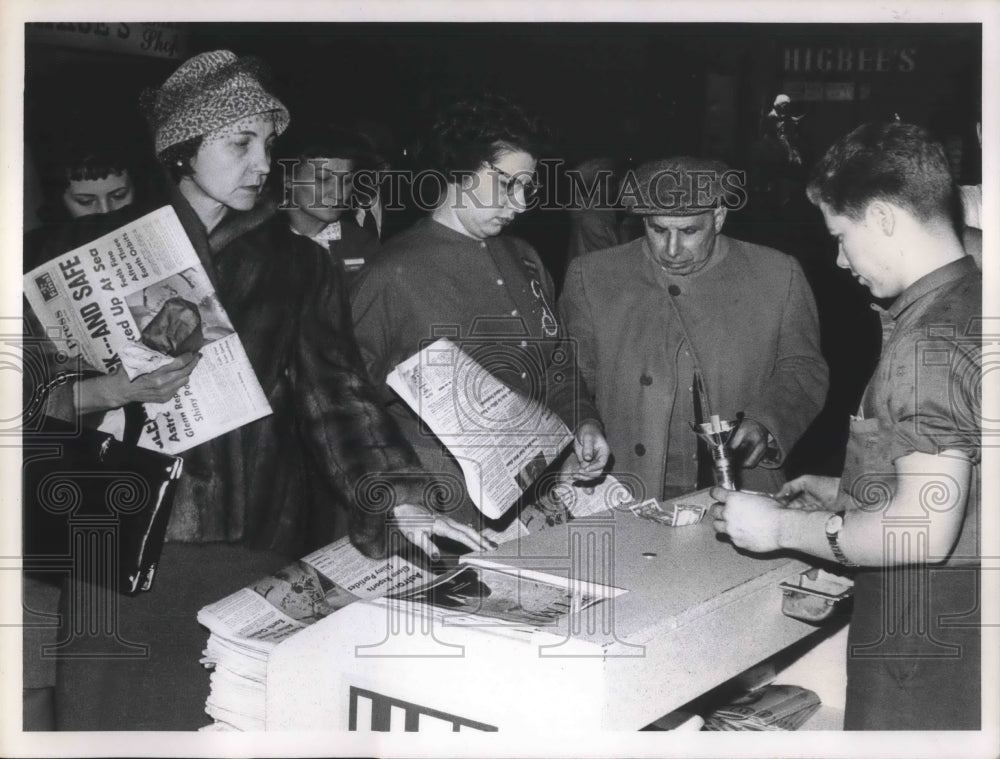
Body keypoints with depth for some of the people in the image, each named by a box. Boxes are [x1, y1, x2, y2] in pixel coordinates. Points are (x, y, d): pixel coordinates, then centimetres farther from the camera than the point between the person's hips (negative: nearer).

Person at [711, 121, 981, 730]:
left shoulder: (930, 340, -22)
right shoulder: (973, 300, 7)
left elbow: (924, 530, -26)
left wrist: (781, 528, -16)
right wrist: (848, 493, 16)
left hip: (926, 646, -9)